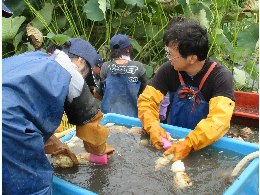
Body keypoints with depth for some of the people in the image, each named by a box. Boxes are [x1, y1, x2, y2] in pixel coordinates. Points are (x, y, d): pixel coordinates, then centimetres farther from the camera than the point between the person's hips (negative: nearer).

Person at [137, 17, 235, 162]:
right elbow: (147, 100, -6)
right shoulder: (169, 70, -8)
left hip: (206, 144, -3)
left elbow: (219, 119, -29)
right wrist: (153, 126, -26)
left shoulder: (220, 77, -19)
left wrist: (188, 144, -42)